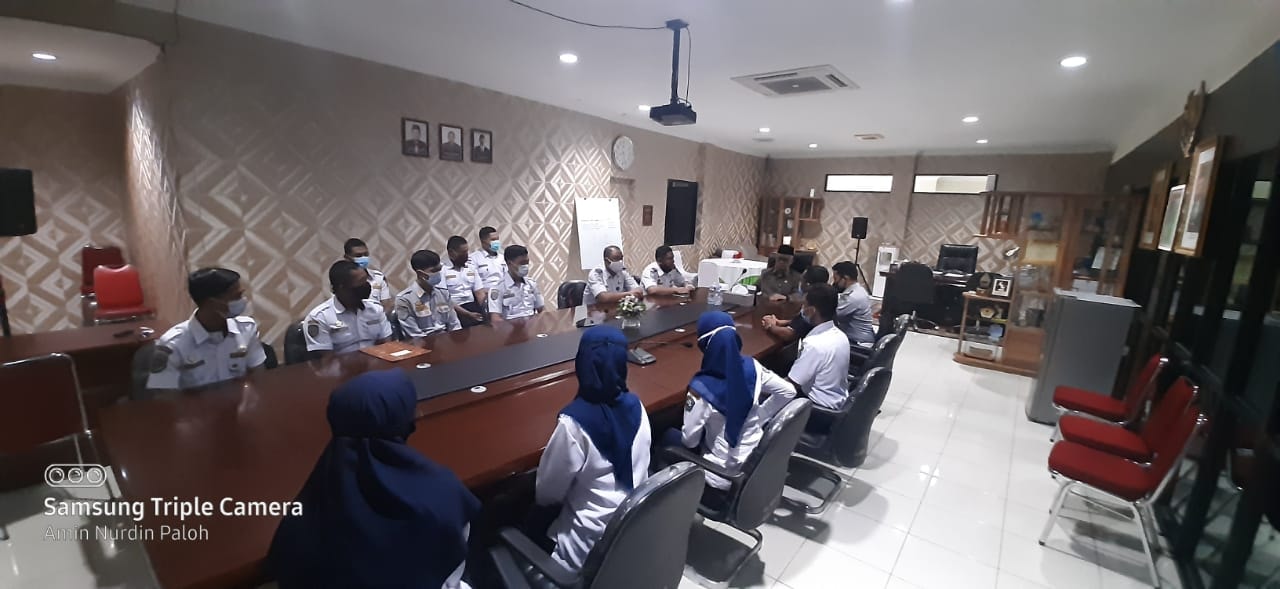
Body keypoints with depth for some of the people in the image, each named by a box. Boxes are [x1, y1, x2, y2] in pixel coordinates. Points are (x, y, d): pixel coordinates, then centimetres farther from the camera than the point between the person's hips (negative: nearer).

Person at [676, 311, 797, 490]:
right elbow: (788, 391, -3)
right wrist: (759, 417, 4)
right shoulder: (752, 366, -14)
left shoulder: (702, 387, -28)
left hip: (726, 474, -5)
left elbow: (689, 440, -19)